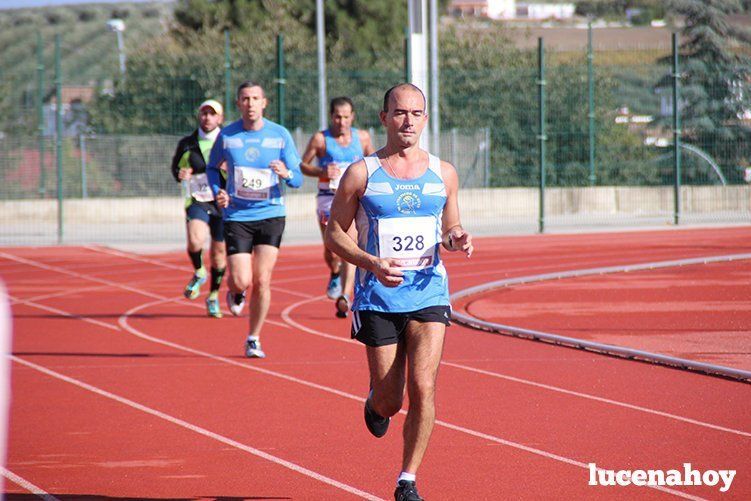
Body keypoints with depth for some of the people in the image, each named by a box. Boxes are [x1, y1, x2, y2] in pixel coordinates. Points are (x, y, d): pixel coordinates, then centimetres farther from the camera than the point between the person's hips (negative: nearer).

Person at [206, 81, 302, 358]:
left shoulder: (280, 135, -2)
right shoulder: (226, 135, -1)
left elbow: (298, 179, 0)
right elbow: (212, 167, 16)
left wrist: (286, 174, -23)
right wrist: (218, 192, -3)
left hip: (271, 215, 0)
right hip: (236, 217, 0)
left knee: (261, 282, -4)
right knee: (241, 282, -10)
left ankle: (253, 340, 11)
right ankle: (235, 293, 29)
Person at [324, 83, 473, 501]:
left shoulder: (444, 174, 6)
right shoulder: (361, 174, -2)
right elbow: (335, 234, 1)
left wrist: (457, 239, -6)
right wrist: (373, 263, -16)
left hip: (429, 294, 1)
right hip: (378, 298, -1)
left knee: (423, 389, -14)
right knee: (390, 401, 2)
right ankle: (375, 402, 41)